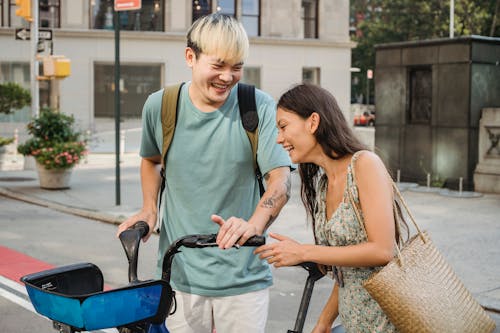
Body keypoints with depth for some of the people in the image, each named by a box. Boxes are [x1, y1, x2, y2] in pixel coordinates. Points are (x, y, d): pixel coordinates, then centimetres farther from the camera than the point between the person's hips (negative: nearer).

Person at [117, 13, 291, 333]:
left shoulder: (259, 107, -9)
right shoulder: (160, 105, -2)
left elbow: (280, 180, -16)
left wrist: (253, 225, -34)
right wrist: (149, 210, 2)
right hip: (180, 273, 2)